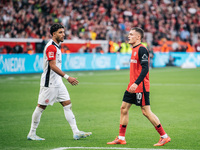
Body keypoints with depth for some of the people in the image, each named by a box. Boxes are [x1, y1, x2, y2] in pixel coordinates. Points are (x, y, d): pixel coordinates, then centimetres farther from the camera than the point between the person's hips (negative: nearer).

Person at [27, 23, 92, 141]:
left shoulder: (56, 46, 15)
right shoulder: (51, 47, -15)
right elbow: (52, 66, -23)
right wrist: (67, 77, -27)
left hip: (58, 82, 9)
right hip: (49, 83, -9)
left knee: (67, 104, 2)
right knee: (41, 107, -1)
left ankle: (76, 132, 0)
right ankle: (32, 134, 9)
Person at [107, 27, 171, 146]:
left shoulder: (142, 49, -14)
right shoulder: (135, 49, 16)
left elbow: (145, 69, -21)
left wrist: (136, 83, -27)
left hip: (141, 87, -10)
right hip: (133, 86, 10)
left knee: (146, 111, -7)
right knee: (124, 108, 7)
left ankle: (164, 137, 2)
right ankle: (121, 138, 13)